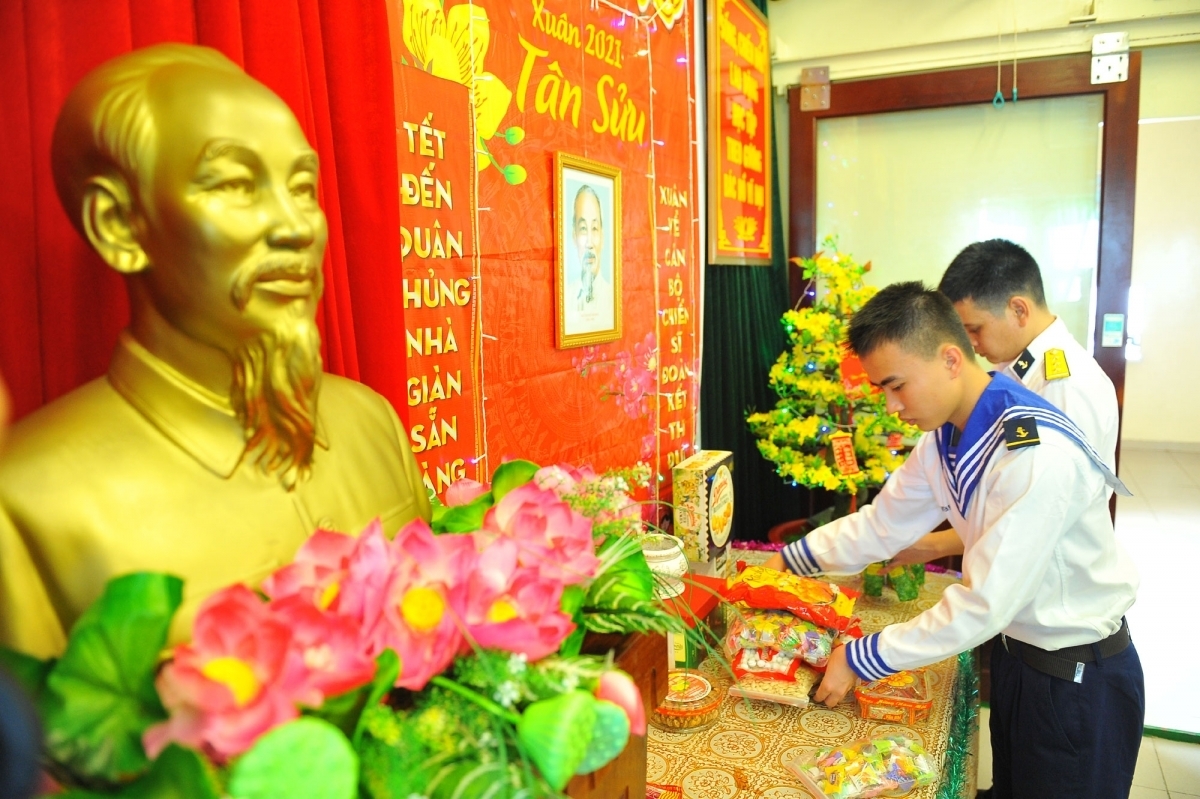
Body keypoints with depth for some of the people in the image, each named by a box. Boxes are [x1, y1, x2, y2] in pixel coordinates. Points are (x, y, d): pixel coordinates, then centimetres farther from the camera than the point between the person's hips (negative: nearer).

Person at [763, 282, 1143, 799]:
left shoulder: (1039, 456, -33)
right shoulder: (944, 436, -6)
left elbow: (983, 605, -30)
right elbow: (882, 523, 6)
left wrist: (860, 660, -23)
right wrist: (790, 560, 4)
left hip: (1079, 677, -7)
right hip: (1013, 653, 7)